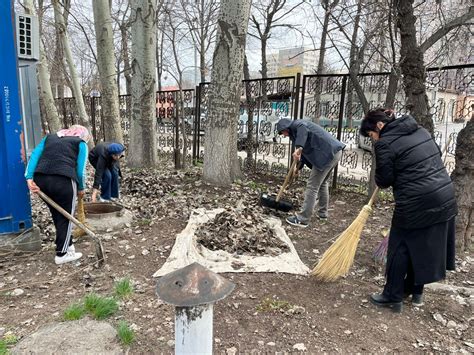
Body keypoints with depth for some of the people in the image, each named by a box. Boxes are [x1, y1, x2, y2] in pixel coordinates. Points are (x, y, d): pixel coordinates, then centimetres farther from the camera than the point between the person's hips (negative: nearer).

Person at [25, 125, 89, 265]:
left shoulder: (49, 137, 26)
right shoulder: (81, 143, 12)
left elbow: (34, 155, 10)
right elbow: (80, 169, 2)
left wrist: (29, 177, 0)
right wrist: (81, 188, 16)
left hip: (40, 179, 5)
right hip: (63, 180, -5)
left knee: (57, 216, 19)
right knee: (65, 217, 9)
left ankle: (68, 245, 33)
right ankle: (62, 254, 15)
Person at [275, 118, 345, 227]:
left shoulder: (296, 124, -1)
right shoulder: (296, 130, 28)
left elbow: (303, 128, -28)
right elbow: (306, 151, 36)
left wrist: (298, 148, -39)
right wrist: (298, 167, 42)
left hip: (327, 153, -10)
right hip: (335, 151, 10)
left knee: (312, 186, -7)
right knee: (323, 182, 25)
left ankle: (303, 219, -3)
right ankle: (323, 213, 36)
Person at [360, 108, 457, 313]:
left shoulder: (385, 143, -13)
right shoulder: (420, 130, 11)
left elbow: (384, 180, -9)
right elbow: (437, 154, 23)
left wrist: (381, 180, 12)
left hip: (415, 205, -8)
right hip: (445, 198, 8)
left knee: (400, 248, 7)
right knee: (426, 246, 19)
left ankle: (393, 297, 19)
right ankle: (416, 292, 35)